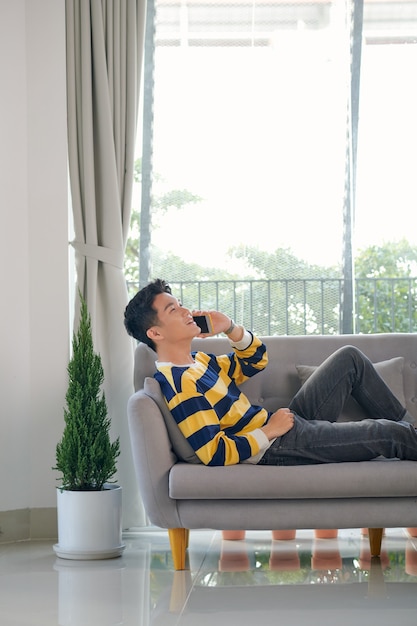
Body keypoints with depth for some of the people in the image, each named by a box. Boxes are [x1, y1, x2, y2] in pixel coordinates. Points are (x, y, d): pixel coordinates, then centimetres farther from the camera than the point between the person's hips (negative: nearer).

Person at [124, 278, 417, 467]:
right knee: (387, 433, -18)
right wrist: (269, 430, -18)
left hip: (280, 422, 11)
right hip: (277, 448, -11)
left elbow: (256, 361, 18)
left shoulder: (196, 361, 9)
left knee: (350, 358, 16)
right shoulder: (178, 385, -22)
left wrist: (230, 328, 0)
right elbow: (215, 454, -26)